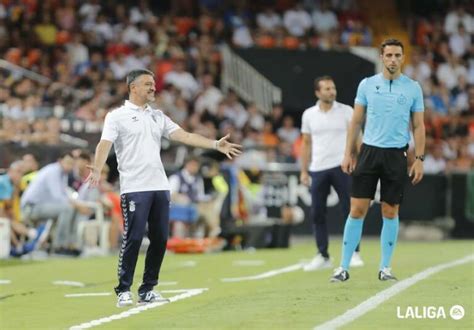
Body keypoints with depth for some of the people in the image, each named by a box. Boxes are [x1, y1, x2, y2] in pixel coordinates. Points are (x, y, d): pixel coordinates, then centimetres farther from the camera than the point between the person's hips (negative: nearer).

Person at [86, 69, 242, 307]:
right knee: (133, 239, -9)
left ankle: (147, 290, 13)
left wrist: (216, 145, 1)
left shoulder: (158, 116, 18)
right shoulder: (117, 116, 0)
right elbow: (105, 144, -12)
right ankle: (124, 290, 1)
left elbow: (185, 136, 12)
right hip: (134, 188, -6)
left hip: (160, 187, 6)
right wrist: (97, 169, -31)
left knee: (160, 239, 3)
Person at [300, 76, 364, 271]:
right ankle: (322, 257, 9)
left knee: (349, 210, -4)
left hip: (342, 167, -3)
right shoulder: (308, 115, 8)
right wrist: (304, 171, 9)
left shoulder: (346, 111, 1)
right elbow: (306, 144, 14)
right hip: (318, 169, 3)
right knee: (317, 213, 1)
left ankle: (354, 253, 4)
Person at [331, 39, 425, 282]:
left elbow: (418, 126, 5)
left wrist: (419, 159, -2)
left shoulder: (413, 88, 3)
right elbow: (356, 121, 8)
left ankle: (385, 267, 14)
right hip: (369, 151, 0)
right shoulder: (367, 84, 4)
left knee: (390, 212, 3)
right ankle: (344, 267, 2)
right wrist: (349, 153, 3)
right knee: (357, 210, -3)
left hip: (397, 155, 0)